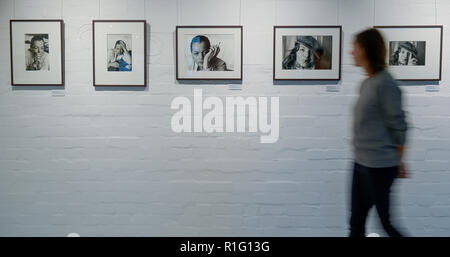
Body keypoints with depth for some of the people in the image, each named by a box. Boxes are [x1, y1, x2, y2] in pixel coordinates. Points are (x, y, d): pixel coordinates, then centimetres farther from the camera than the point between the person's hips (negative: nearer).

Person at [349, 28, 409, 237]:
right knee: (356, 221, 15)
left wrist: (398, 162, -3)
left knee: (387, 222, 6)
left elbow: (398, 126, -13)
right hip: (361, 162, 8)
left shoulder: (385, 83, -16)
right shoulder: (367, 83, 10)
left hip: (380, 166, -8)